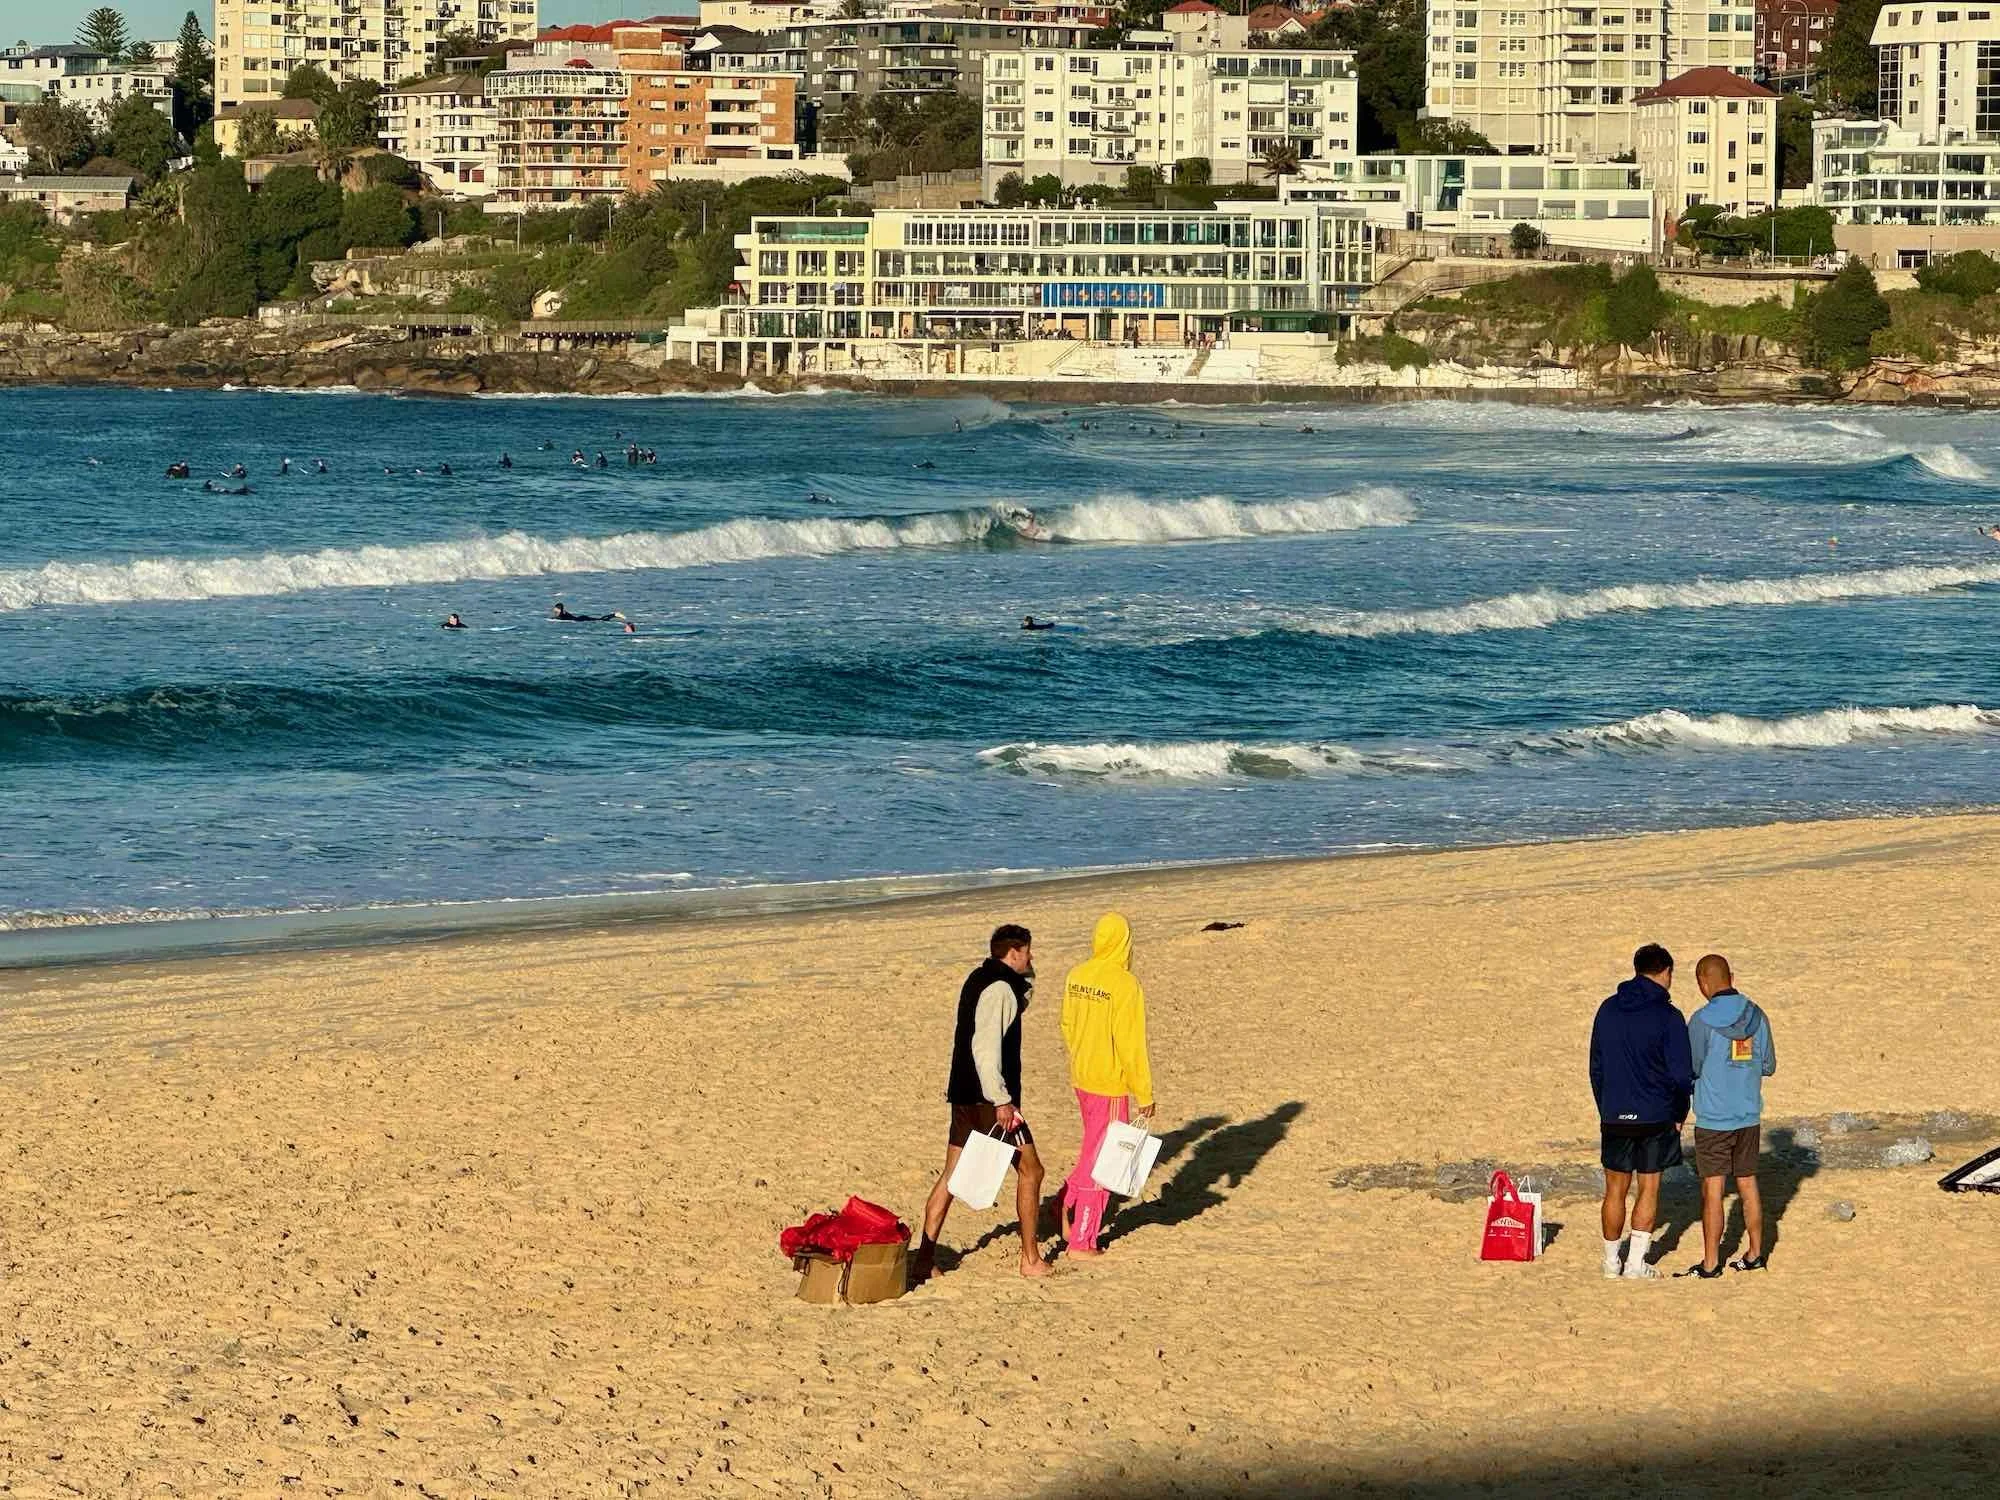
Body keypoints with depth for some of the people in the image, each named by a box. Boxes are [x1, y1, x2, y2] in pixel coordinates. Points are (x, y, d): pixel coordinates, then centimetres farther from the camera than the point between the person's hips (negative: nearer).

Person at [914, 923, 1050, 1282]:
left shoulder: (978, 980, 14)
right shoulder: (998, 989, -16)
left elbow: (1023, 998, 33)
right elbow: (985, 1047, -25)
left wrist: (1026, 975, 13)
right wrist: (1001, 1100, -27)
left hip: (964, 1096, 9)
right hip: (988, 1099, -9)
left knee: (952, 1175, 9)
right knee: (1030, 1171, 4)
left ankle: (924, 1258, 5)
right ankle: (1031, 1259, 7)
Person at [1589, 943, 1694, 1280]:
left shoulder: (1608, 1010, 4)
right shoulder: (1667, 1017, -10)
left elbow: (1596, 1066, 10)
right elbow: (1682, 1074, -11)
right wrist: (1679, 1115, 3)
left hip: (1615, 1116, 3)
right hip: (1656, 1118, -3)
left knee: (1615, 1190, 11)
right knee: (1649, 1190, 7)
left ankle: (1611, 1262, 18)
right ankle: (1636, 1263, 5)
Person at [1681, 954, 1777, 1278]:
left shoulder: (1703, 1020, -14)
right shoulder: (1757, 1016, 2)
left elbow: (1690, 1069, -11)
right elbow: (1768, 1066, 8)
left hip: (1713, 1120, -5)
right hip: (1749, 1117, 5)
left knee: (1712, 1189, -1)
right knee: (1748, 1183, 15)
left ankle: (1710, 1263, 2)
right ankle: (1754, 1254, 22)